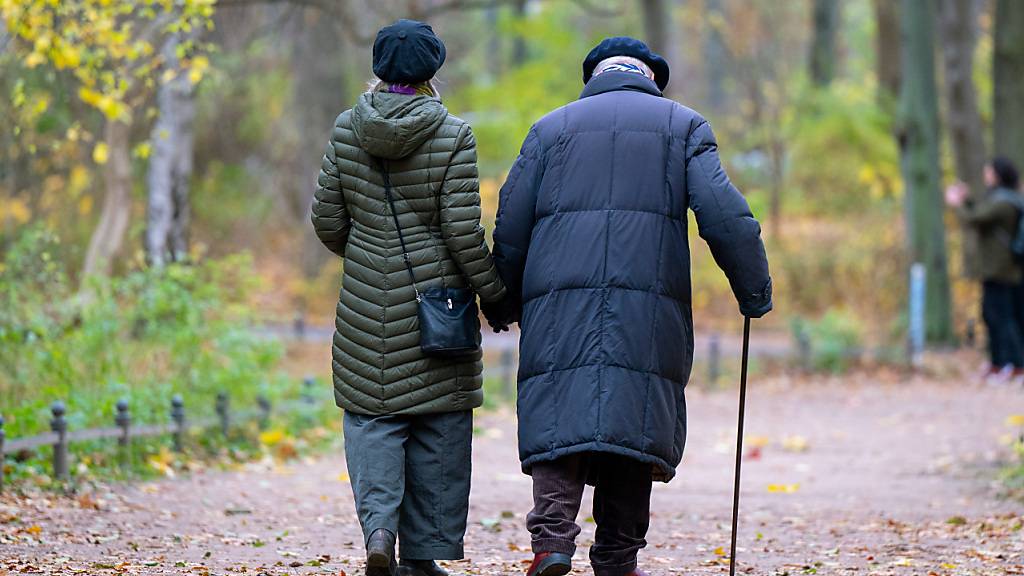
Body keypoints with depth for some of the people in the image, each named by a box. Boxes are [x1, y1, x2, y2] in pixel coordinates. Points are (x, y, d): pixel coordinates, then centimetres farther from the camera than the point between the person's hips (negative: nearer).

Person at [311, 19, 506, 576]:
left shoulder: (347, 129, -1)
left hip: (366, 301, 2)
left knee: (371, 416, 10)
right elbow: (463, 232, -13)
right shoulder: (452, 137, -11)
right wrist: (495, 293, 0)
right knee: (438, 425, 7)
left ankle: (379, 526, -11)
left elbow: (327, 218, 4)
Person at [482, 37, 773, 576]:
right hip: (649, 309, -1)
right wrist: (755, 290, 8)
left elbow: (511, 225, 13)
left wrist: (502, 306, 23)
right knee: (633, 426, 4)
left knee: (560, 420, -1)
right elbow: (724, 214, 1)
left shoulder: (551, 127, 17)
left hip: (559, 308, 1)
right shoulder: (683, 126, 14)